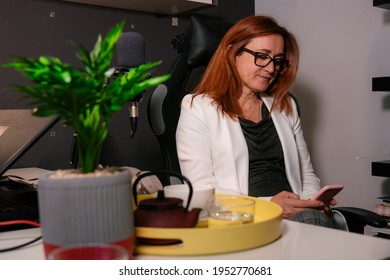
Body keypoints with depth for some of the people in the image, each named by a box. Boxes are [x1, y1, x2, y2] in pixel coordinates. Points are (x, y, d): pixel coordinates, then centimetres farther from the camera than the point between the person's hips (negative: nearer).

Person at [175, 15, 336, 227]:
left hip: (293, 217, 6)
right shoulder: (197, 108, 2)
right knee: (311, 219, -33)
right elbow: (200, 190, -8)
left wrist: (312, 200, -1)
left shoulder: (285, 106, 21)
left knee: (314, 219, -31)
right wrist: (269, 205, -19)